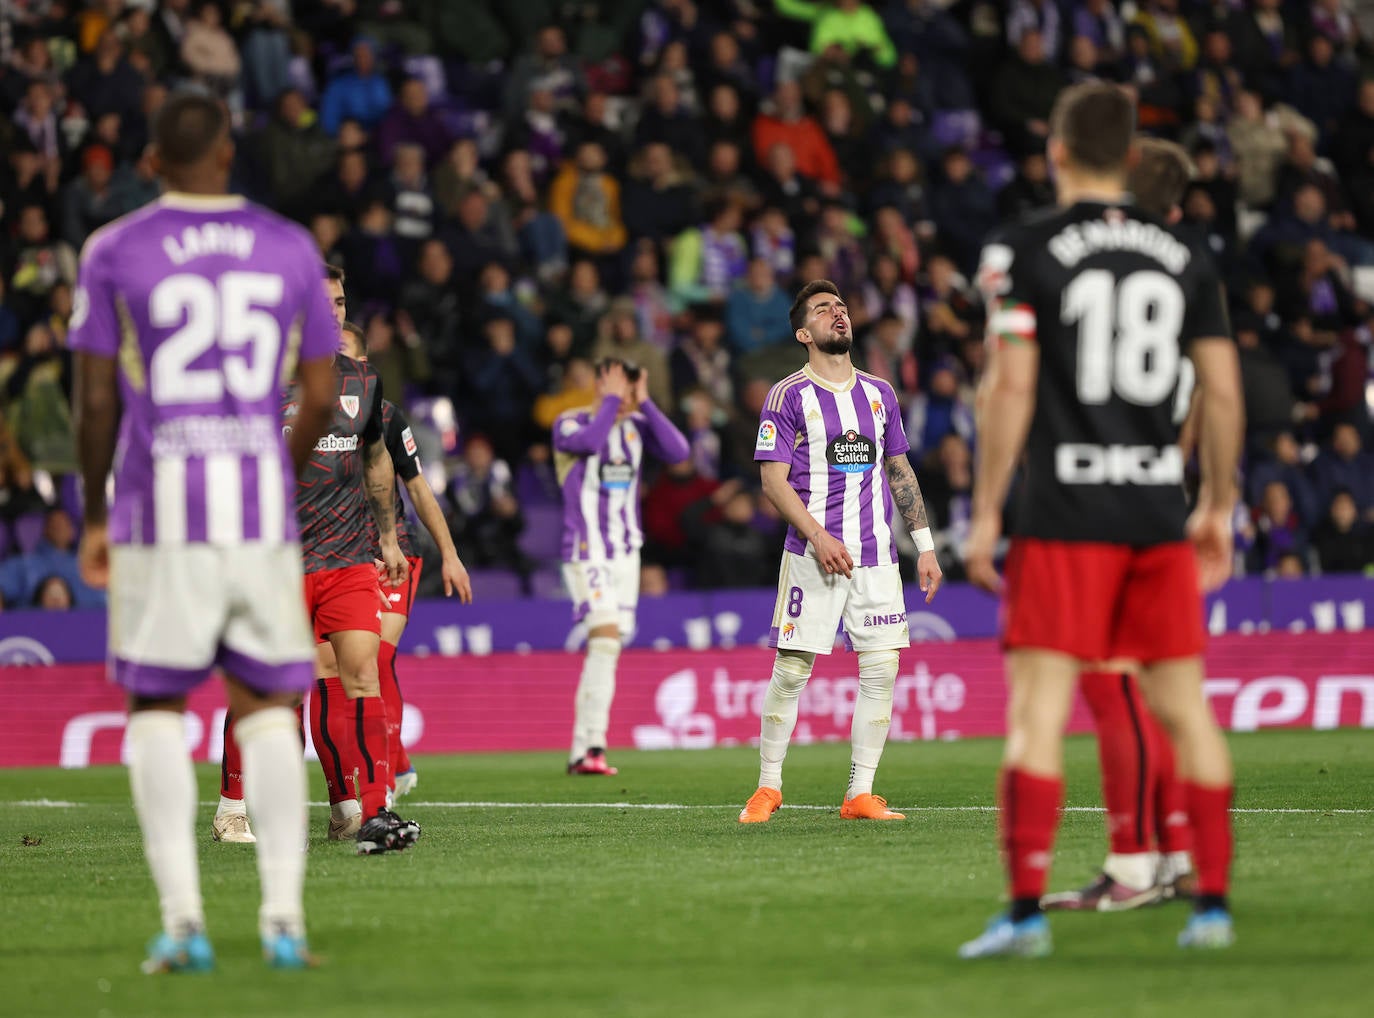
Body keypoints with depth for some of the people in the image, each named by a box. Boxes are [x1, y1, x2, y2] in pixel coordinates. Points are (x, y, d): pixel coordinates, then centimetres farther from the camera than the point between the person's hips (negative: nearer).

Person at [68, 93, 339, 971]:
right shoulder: (289, 248, 6)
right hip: (262, 508, 2)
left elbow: (96, 401, 0)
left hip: (159, 506, -2)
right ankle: (284, 916, 2)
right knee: (267, 707, 9)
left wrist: (94, 518, 11)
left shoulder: (115, 253, -1)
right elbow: (321, 397, 7)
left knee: (158, 708, 6)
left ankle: (183, 919, -2)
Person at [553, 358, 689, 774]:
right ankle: (592, 745, -25)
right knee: (606, 635, -21)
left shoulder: (636, 426, 8)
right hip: (586, 551, -6)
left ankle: (581, 753, 10)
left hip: (626, 552, 6)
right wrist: (611, 400, -18)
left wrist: (645, 404, -10)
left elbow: (677, 452, -8)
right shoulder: (570, 424, -6)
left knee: (606, 649, 5)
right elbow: (588, 442, -29)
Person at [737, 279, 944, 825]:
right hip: (812, 555, -4)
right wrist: (818, 537, -17)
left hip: (876, 555, 4)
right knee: (791, 671, -4)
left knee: (882, 669, -3)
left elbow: (899, 471, 20)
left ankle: (860, 793, 4)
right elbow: (773, 479, -6)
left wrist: (924, 545, 15)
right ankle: (768, 787, 9)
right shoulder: (788, 395, -2)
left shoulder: (878, 393, 14)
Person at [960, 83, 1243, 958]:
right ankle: (1213, 902, 9)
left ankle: (1027, 911, -12)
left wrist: (986, 512, -5)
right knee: (1185, 707, 9)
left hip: (1064, 515, -4)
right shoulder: (1186, 259, 9)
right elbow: (1223, 392, 9)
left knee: (1038, 710, -5)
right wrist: (1220, 508, 19)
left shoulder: (1025, 253, -3)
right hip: (1160, 509, 4)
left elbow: (1010, 387, -9)